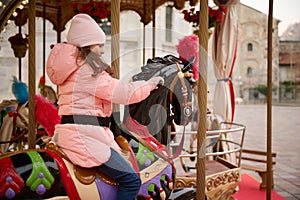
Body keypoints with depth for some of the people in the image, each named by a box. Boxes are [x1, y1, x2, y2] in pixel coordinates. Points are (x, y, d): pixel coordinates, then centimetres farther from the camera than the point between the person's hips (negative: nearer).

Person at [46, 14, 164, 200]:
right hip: (84, 135, -10)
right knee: (131, 180, -11)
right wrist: (150, 83, 4)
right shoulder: (88, 69, -12)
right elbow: (124, 93, -11)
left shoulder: (73, 67, 17)